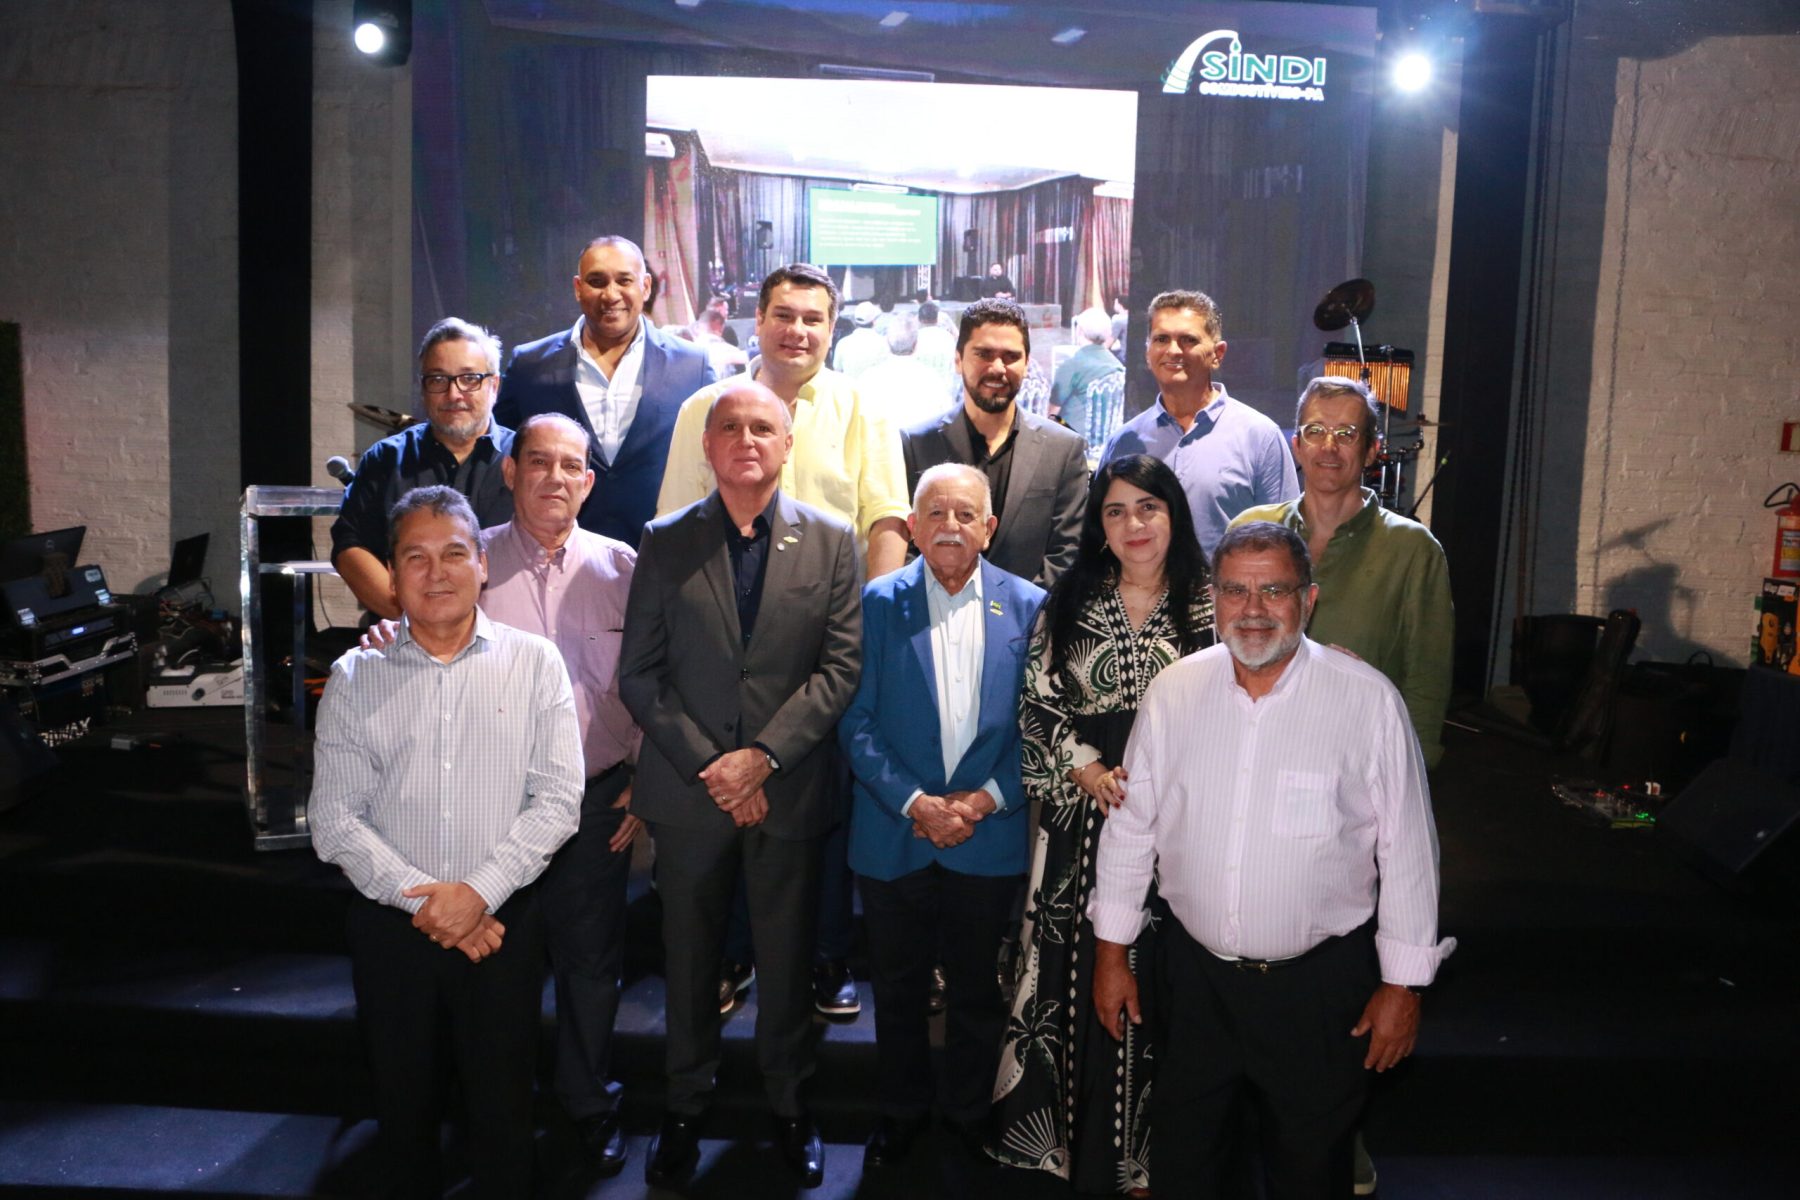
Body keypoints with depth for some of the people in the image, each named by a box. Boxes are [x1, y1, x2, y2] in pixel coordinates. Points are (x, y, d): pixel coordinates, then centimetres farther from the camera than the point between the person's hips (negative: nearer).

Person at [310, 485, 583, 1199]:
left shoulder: (534, 664, -1)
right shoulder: (355, 678, 1)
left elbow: (558, 797, -7)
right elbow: (334, 819, -3)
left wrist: (479, 892, -15)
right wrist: (421, 898, -13)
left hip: (501, 921, -1)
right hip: (390, 925, 1)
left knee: (502, 1106, 9)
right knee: (402, 1101, 16)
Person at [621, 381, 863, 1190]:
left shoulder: (831, 542, 2)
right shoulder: (665, 542, 2)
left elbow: (841, 667, -4)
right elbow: (639, 673, -1)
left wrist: (763, 755, -13)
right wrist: (709, 767, -9)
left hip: (789, 790, 0)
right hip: (689, 790, 1)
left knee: (786, 962, 10)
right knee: (690, 959, 12)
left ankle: (789, 1106, 29)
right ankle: (685, 1109, 29)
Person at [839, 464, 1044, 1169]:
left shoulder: (1029, 607, -1)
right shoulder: (878, 603, -2)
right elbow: (857, 721, -5)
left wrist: (986, 799, -12)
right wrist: (913, 802, -14)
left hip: (990, 838, 0)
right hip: (893, 837, 0)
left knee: (978, 989, 14)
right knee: (898, 986, 15)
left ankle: (969, 1113, 35)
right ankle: (901, 1111, 36)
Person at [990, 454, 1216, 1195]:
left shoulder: (1208, 606, 0)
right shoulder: (1070, 602, 6)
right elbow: (1038, 704, 4)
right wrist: (1088, 770, -9)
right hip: (1080, 820, 2)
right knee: (1080, 975, 7)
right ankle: (1077, 1137, 23)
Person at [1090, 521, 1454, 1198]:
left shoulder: (1369, 701, -13)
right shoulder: (1174, 692, -4)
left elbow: (1407, 851, -7)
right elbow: (1131, 825, 4)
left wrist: (1403, 984, -4)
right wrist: (1111, 951, 7)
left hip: (1320, 983, -2)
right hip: (1195, 970, 3)